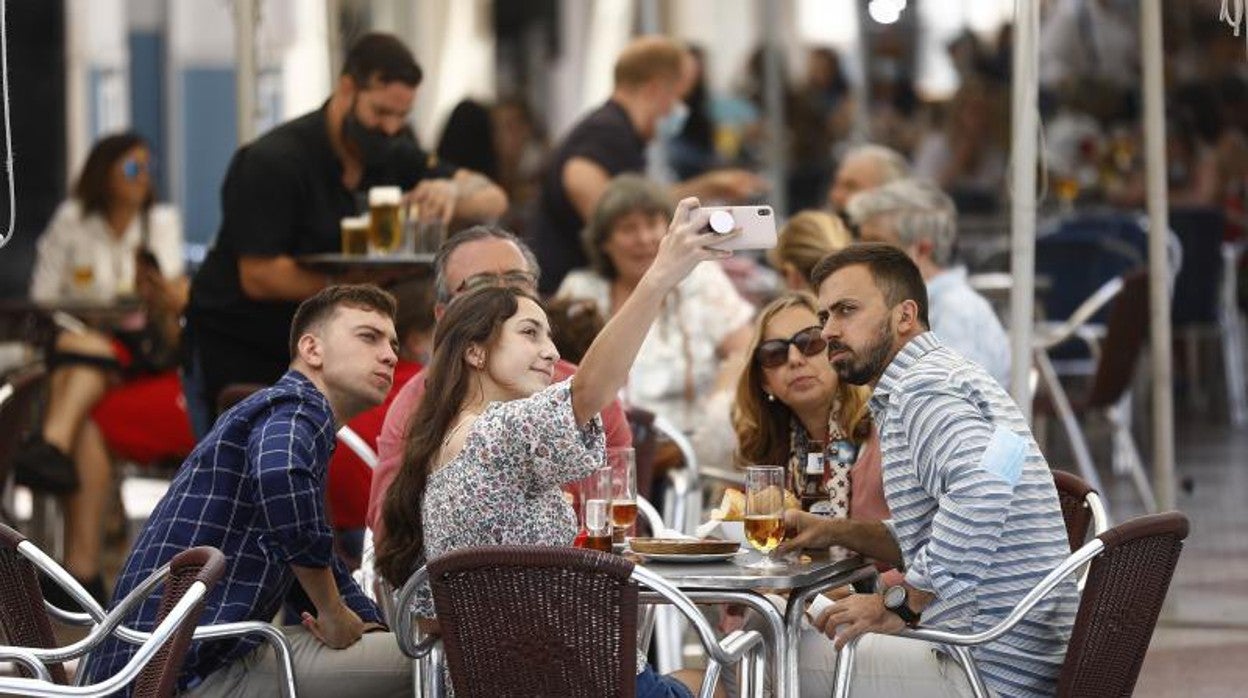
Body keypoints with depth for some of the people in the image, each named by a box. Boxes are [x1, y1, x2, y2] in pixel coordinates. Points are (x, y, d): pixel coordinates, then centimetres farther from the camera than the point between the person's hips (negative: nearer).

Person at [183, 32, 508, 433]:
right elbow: (257, 277, -24)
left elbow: (493, 201, 1)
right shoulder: (275, 162, -18)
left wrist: (453, 193, -25)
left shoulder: (391, 157, 1)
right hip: (235, 357, -6)